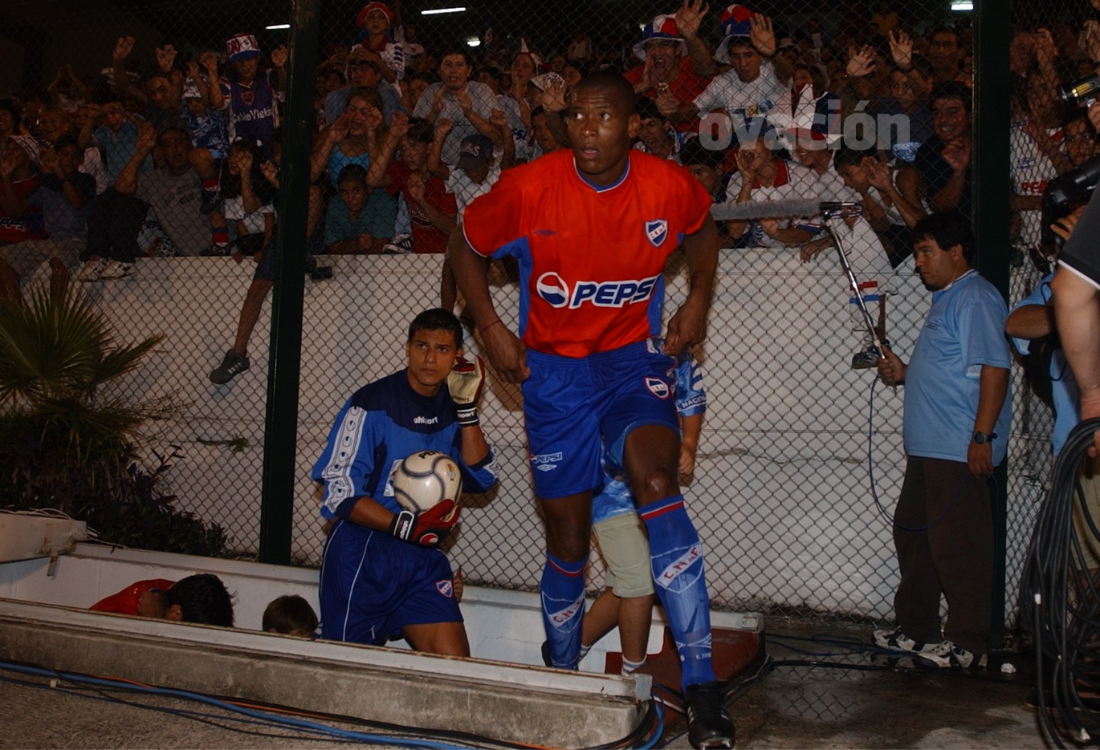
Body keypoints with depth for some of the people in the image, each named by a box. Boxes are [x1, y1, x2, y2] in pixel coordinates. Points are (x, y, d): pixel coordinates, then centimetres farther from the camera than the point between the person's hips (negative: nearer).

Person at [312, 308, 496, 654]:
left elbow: (481, 479, -3)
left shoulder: (451, 407, 5)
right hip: (360, 557, -4)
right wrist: (406, 527, -23)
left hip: (422, 560, 5)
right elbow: (340, 493, -14)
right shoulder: (372, 404, -12)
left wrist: (467, 409, -11)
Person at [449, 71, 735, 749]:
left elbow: (703, 229, 15)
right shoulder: (528, 188, -13)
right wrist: (492, 328, -5)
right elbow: (467, 247, 4)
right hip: (553, 368, 0)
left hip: (634, 358, 0)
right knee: (568, 543, 5)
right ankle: (563, 678, 32)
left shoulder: (671, 186, -9)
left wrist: (698, 300, 2)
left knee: (656, 481, -28)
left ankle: (702, 687, -21)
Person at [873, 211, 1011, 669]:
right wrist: (903, 374, 12)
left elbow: (994, 367, -20)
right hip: (928, 448, 11)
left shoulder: (975, 298, -11)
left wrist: (982, 436, -24)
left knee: (957, 546, -3)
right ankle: (915, 630, 27)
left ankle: (967, 644, 8)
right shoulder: (946, 300, 21)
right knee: (913, 537, 16)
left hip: (960, 451, -11)